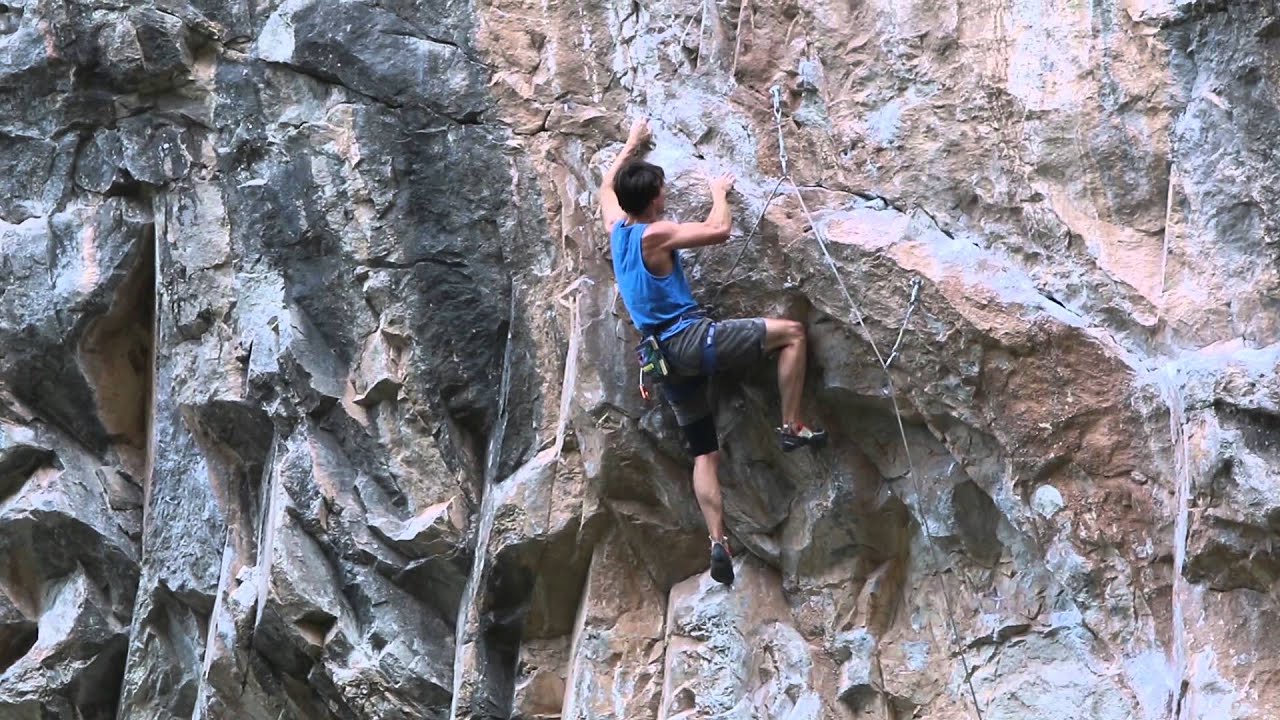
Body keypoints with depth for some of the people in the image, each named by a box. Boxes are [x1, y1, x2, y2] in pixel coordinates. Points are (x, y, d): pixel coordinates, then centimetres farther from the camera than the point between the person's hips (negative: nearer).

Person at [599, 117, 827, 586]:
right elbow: (719, 231, -15)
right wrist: (719, 193, 4)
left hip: (664, 354, 8)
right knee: (791, 332, -2)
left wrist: (632, 144, 42)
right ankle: (793, 429, -4)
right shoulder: (655, 235, -13)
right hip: (691, 339, -8)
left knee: (704, 453, 9)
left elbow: (607, 186, 31)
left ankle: (718, 542, -3)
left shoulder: (616, 228, 10)